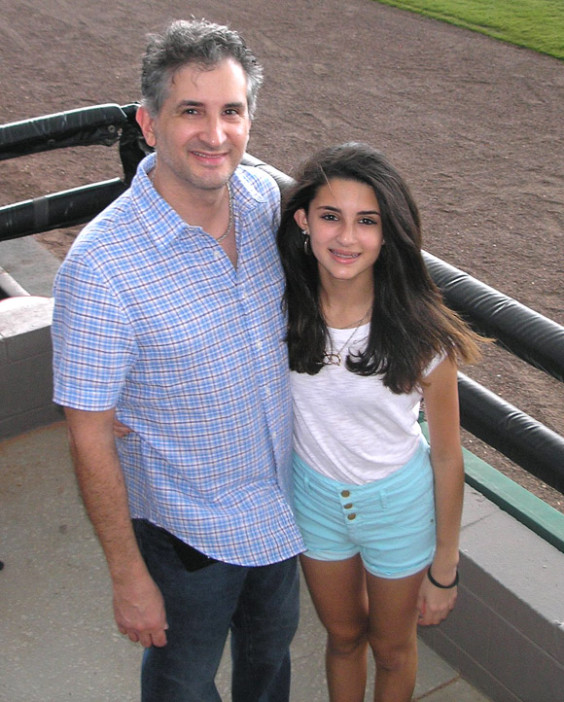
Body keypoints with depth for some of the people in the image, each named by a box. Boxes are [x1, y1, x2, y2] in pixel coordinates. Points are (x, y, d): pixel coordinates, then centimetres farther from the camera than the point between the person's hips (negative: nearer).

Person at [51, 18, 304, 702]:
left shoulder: (263, 196, -11)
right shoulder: (100, 267, -30)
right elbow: (90, 441, -21)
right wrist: (128, 576, -15)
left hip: (279, 497, 5)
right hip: (186, 526, -5)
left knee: (271, 644, 30)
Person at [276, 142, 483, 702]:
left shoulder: (421, 334, -26)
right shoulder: (282, 308, -19)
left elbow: (447, 455, -14)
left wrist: (444, 569, -6)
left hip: (398, 505, -2)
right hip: (313, 493, 2)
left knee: (392, 649, 22)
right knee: (343, 636, 26)